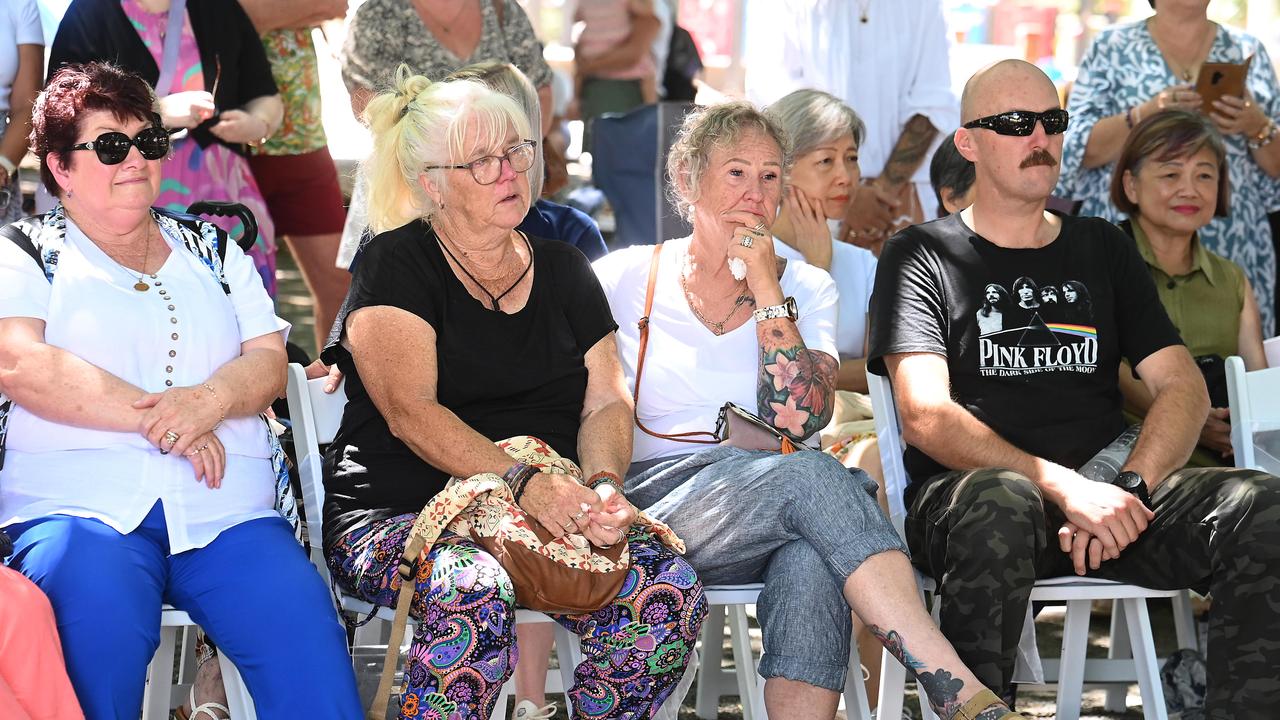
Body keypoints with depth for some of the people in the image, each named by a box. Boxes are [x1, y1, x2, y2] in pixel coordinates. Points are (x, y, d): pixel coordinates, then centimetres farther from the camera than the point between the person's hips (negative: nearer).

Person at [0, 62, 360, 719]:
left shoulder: (212, 251, 25)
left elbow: (269, 363, 14)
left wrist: (210, 400, -10)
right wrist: (157, 419, -10)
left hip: (227, 510, 3)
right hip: (79, 506, -2)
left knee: (306, 640, -26)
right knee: (95, 618, -36)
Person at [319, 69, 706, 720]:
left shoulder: (562, 270, 17)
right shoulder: (395, 265, 0)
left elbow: (606, 402, 10)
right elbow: (410, 412, -13)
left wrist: (604, 485, -14)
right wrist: (523, 481, -28)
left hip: (551, 516, 5)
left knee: (670, 590, -22)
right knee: (474, 595, -39)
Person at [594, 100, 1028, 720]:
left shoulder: (806, 288, 14)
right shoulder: (623, 280, 10)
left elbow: (801, 420, -2)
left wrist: (766, 288, -5)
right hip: (656, 502, -2)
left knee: (813, 552, -38)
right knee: (809, 475, -33)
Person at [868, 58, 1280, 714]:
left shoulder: (1102, 249, 21)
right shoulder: (920, 256, 9)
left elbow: (1184, 389, 12)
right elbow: (926, 416, -6)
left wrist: (1127, 490, -9)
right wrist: (1062, 486, -19)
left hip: (1104, 496, 4)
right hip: (965, 489, -4)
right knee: (1002, 500, -40)